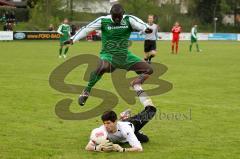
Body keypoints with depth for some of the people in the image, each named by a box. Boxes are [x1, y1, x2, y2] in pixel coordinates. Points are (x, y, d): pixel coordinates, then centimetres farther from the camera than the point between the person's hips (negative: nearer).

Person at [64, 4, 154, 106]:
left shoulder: (129, 20, -6)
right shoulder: (103, 21, -8)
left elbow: (139, 24, -25)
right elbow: (87, 29, -6)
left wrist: (146, 28, -48)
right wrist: (73, 39, -14)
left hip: (125, 55, 4)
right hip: (108, 54, -4)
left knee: (148, 69, -4)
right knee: (103, 67, -39)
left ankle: (136, 86, 22)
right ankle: (86, 92, -23)